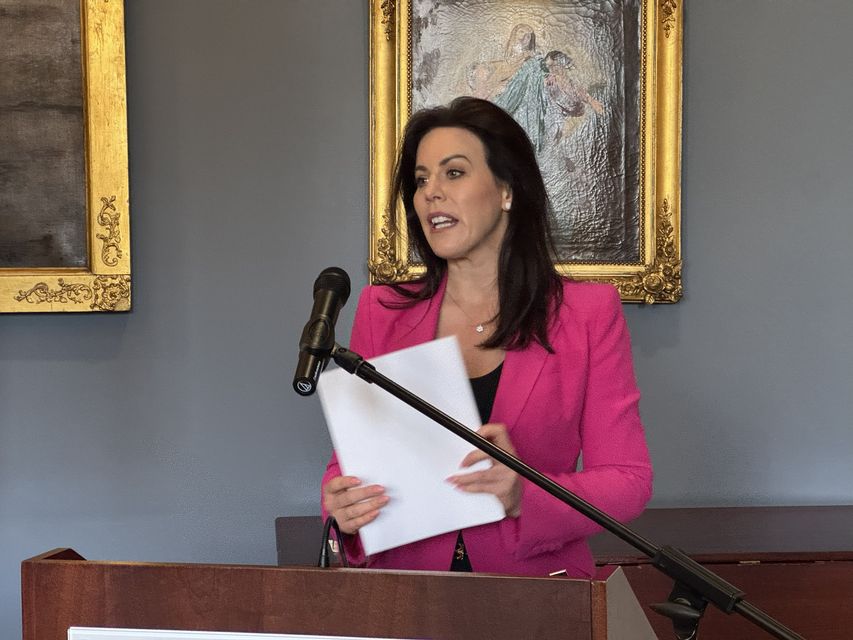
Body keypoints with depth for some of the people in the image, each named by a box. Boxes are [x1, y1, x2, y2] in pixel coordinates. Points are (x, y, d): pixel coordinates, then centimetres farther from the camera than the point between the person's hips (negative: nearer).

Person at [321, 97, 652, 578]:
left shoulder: (589, 312, 3)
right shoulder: (381, 312, 8)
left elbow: (629, 480, 0)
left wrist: (524, 496, -16)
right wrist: (342, 505, -11)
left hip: (537, 583, -2)